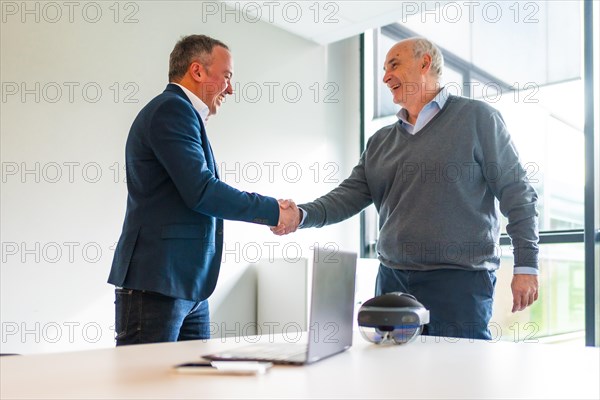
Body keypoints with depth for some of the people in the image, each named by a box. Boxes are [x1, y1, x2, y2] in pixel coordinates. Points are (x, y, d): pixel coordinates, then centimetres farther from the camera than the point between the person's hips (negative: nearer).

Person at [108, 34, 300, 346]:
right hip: (156, 284, -10)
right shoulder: (172, 109, -10)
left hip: (189, 286, 10)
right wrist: (273, 211, -10)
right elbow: (201, 191, -19)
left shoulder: (183, 114, 21)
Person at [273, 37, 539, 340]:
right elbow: (350, 195, 7)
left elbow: (516, 193, -2)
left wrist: (526, 265, -8)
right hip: (391, 280, 5)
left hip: (460, 281, -5)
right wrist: (303, 215, -11)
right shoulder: (381, 142, 16)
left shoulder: (476, 118, 1)